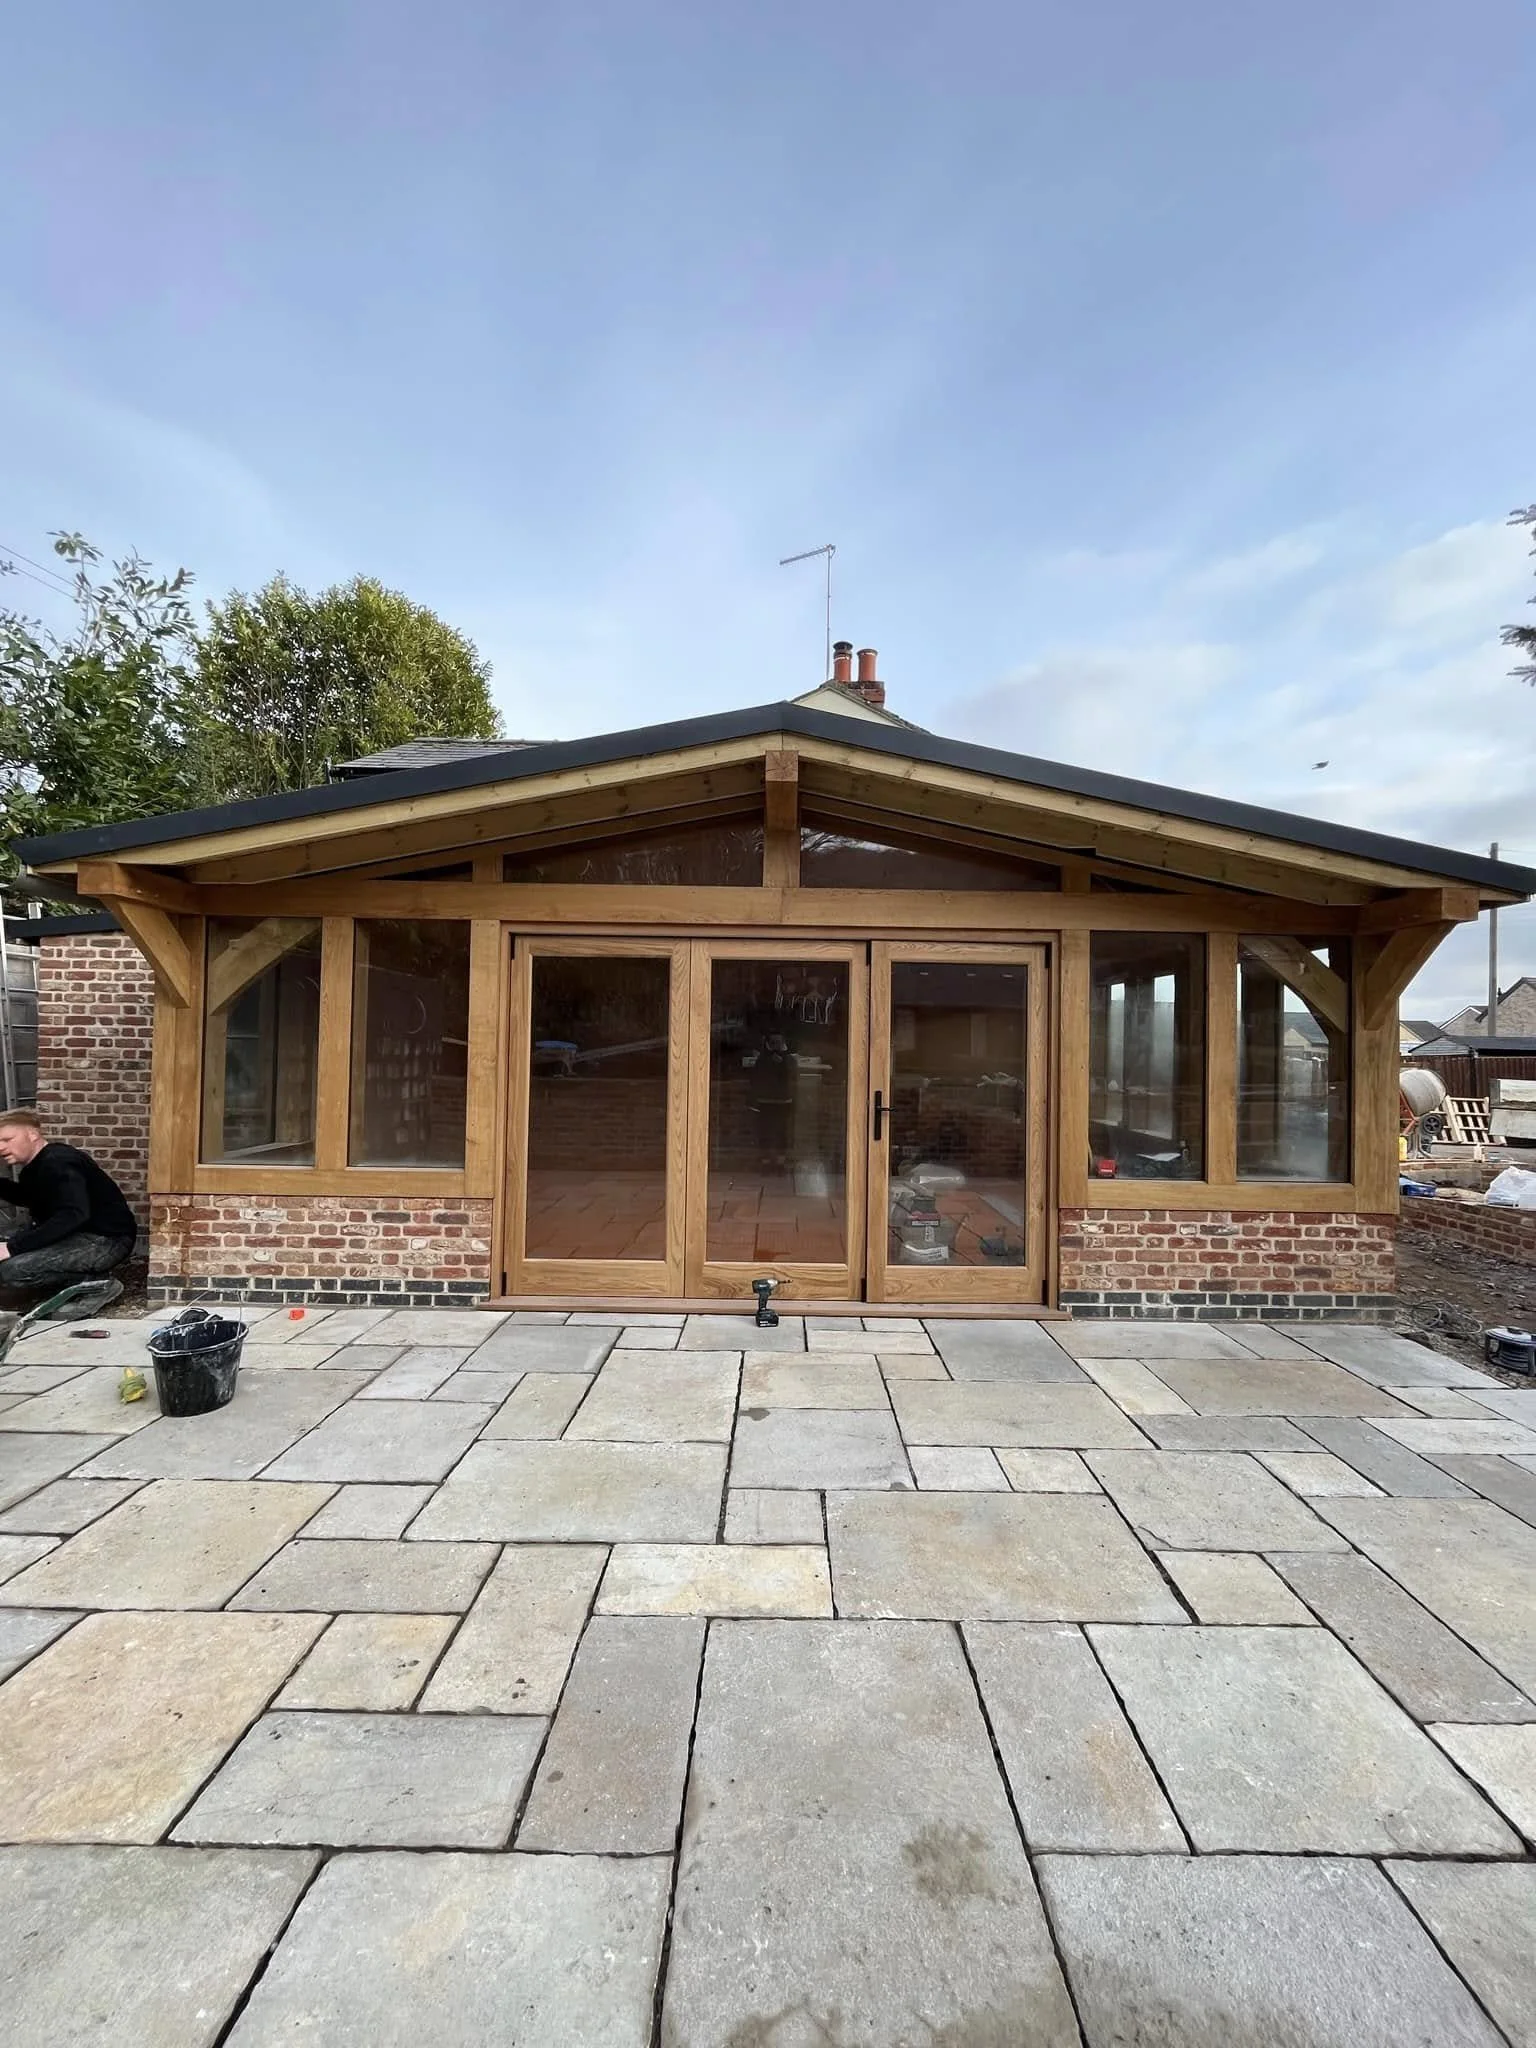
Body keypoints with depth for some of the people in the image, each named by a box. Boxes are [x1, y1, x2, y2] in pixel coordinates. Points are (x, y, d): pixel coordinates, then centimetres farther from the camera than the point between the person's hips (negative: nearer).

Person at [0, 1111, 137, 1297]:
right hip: (79, 1235, 11)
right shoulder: (36, 1164, 13)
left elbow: (73, 1215, -32)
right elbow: (26, 1198, 33)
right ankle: (83, 1275, 8)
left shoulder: (57, 1163, -18)